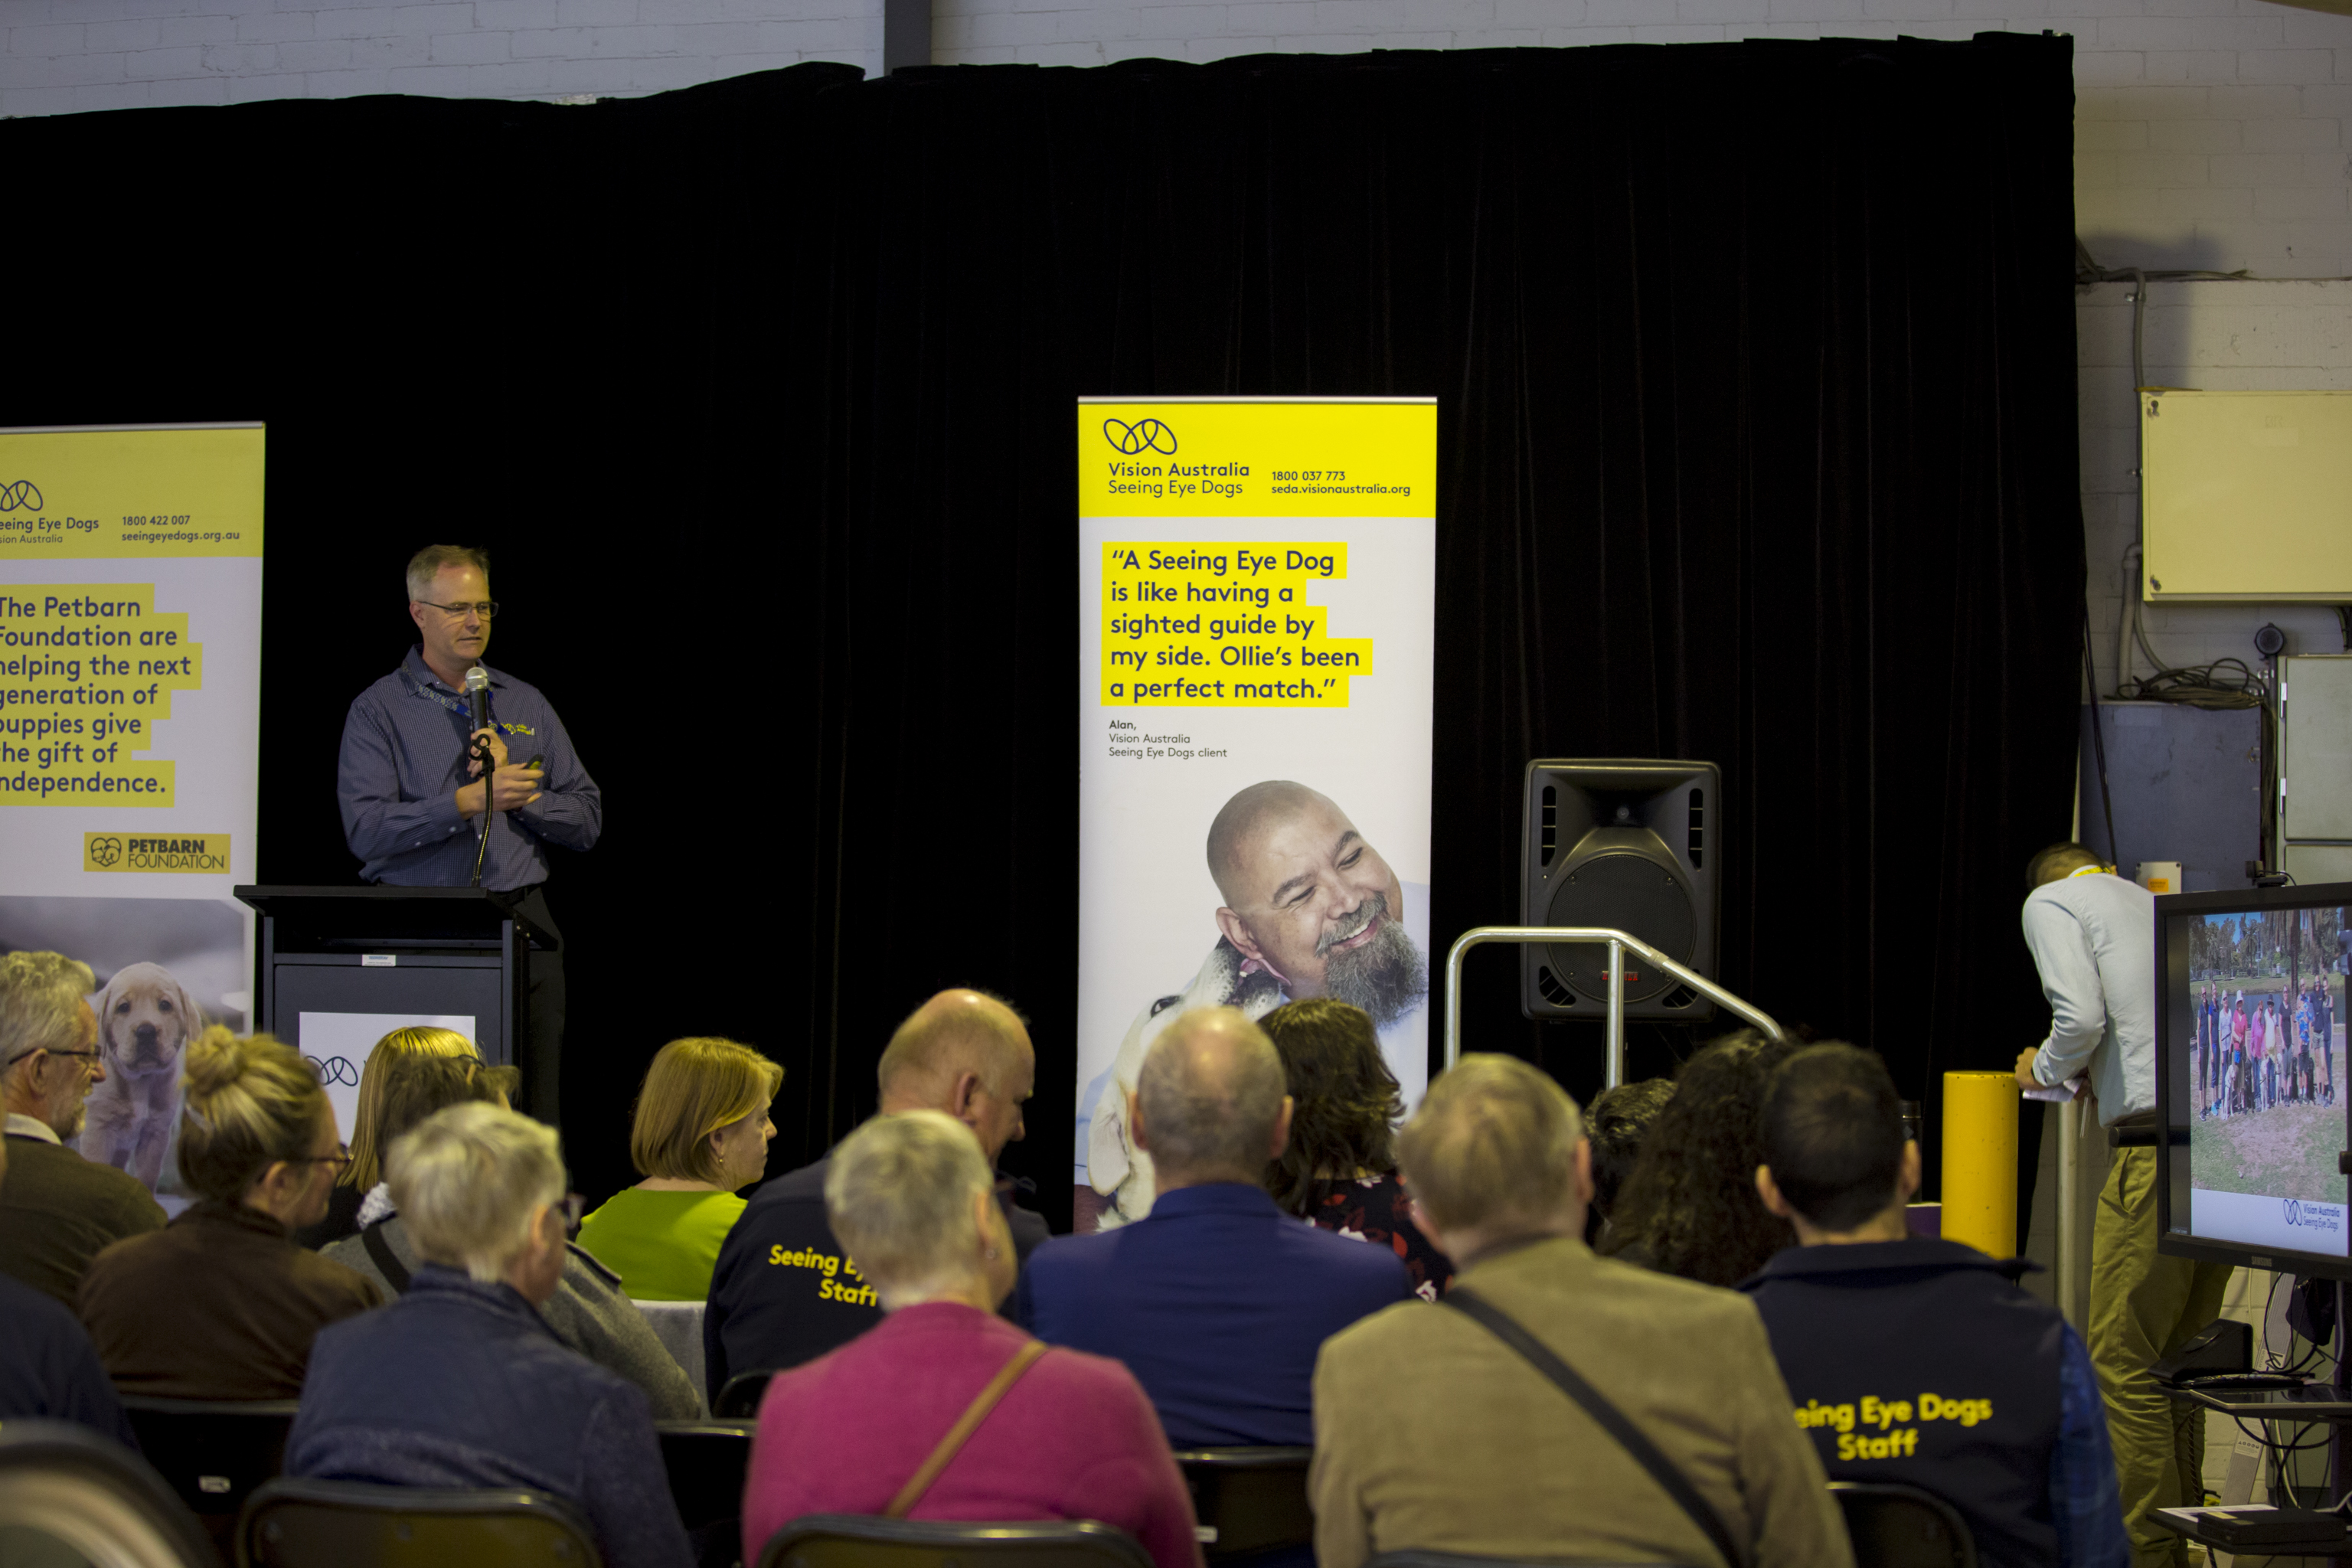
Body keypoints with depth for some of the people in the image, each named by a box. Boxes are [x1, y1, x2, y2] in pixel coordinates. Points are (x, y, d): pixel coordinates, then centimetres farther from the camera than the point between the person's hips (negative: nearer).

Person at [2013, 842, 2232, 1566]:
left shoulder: (2052, 901, 6)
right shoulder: (2156, 903, 26)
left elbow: (2081, 1019, -10)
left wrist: (2043, 1070, 11)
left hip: (2160, 1142, -7)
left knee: (2123, 1364, -3)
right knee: (2179, 1359, 15)